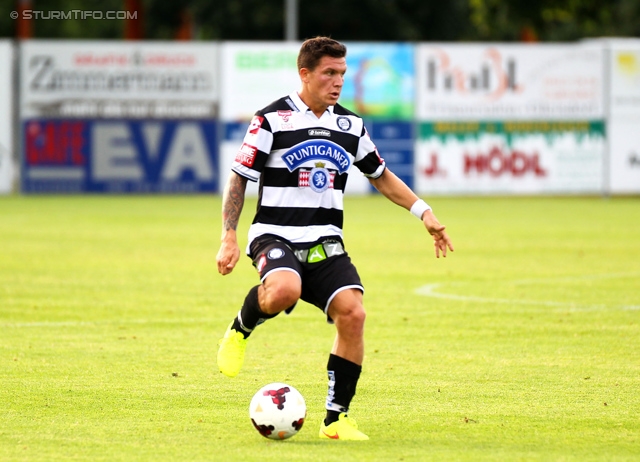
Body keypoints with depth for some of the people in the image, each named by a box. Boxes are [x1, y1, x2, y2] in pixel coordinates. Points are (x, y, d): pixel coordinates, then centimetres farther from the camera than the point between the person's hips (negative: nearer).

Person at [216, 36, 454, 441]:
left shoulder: (351, 126, 12)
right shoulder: (272, 120, -3)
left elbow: (381, 176, 25)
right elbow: (238, 179, -1)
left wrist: (424, 212, 15)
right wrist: (229, 238, -10)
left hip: (326, 245, 5)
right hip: (276, 236, -4)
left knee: (352, 313, -19)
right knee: (284, 291, -38)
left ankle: (336, 418, -7)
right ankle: (240, 330, -2)